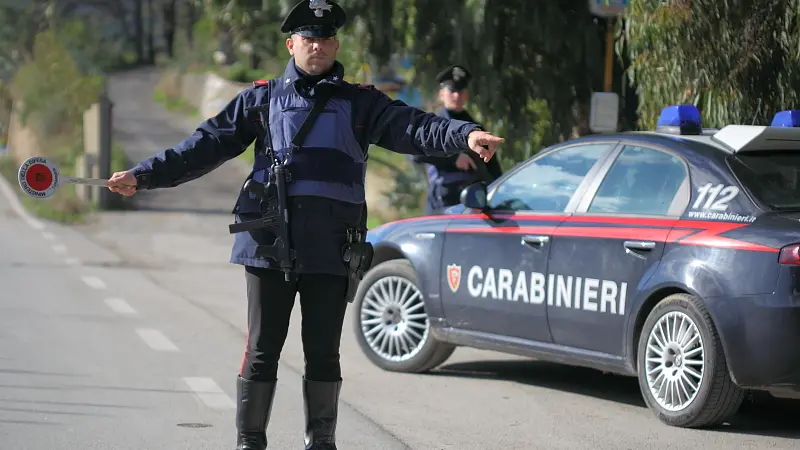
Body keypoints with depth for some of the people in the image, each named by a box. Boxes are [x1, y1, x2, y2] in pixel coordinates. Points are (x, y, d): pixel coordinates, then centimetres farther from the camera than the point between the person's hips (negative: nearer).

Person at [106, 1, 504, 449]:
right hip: (271, 242, 0)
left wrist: (465, 135, -22)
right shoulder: (263, 98, 13)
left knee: (323, 352, 5)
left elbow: (412, 127, -3)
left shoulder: (361, 102, 12)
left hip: (332, 245, 0)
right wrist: (144, 175, 3)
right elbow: (208, 144, 10)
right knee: (263, 349, 1)